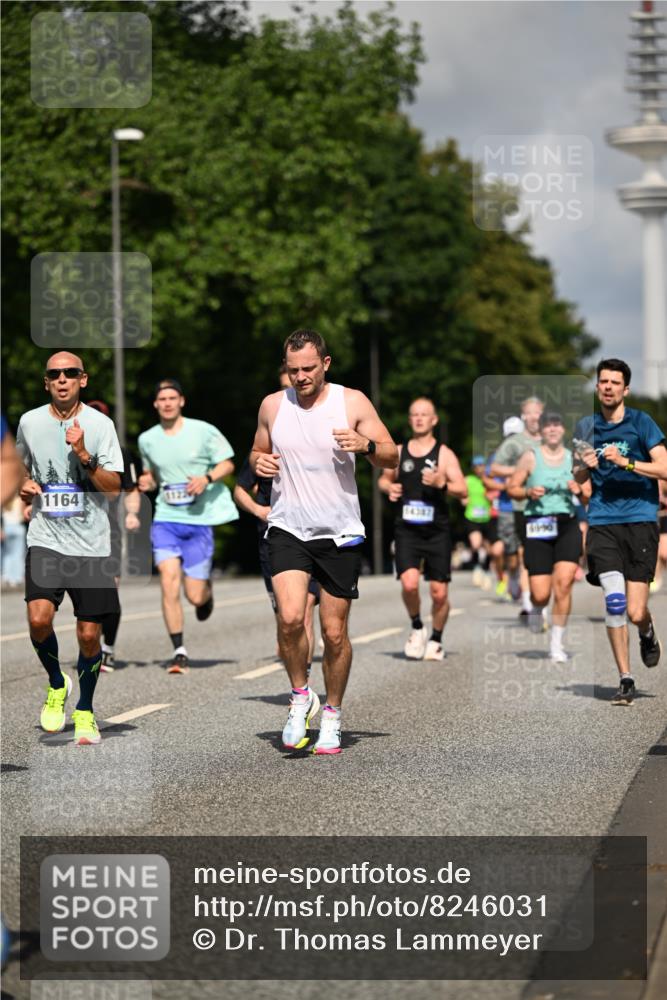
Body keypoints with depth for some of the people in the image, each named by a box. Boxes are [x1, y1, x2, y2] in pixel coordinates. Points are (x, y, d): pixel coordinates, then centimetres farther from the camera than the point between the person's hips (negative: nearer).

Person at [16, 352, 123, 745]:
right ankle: (57, 684, 10)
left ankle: (85, 710, 22)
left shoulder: (100, 424, -3)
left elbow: (114, 487, -8)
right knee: (39, 618, -19)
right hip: (45, 539, 1)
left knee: (89, 634, 0)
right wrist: (25, 486, 2)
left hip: (91, 543, -1)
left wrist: (83, 455, -21)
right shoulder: (30, 422, 4)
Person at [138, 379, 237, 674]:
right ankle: (179, 652, -5)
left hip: (199, 519, -2)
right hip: (166, 519, 2)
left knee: (195, 595, -2)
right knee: (169, 584, -14)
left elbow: (228, 464, 4)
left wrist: (207, 478, -15)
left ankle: (207, 591, 38)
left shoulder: (203, 431, -3)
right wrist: (146, 482, -1)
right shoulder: (147, 440, 6)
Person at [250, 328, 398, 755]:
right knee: (290, 617, -20)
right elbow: (258, 451, 21)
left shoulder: (353, 402, -2)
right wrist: (259, 462, -3)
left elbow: (392, 458, -1)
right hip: (288, 529, 1)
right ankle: (301, 696, 3)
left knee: (335, 632, 4)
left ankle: (332, 714, 22)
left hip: (339, 533, -1)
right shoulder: (272, 405, 5)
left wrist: (366, 445, -22)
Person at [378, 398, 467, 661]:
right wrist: (389, 487, 2)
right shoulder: (398, 452, 9)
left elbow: (463, 491, -4)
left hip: (437, 532, -1)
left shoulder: (444, 454, 1)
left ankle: (435, 639, 23)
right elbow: (385, 478, 25)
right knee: (409, 583, -19)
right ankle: (417, 628, 8)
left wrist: (441, 483, -23)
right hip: (406, 530, 1)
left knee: (439, 592, 1)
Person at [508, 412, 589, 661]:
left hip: (568, 525, 1)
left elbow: (589, 492, 15)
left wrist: (579, 490, -7)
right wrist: (529, 492, -12)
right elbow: (512, 488, 7)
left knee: (564, 583, -14)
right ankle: (536, 610, 35)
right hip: (538, 526, -1)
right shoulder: (531, 456, 3)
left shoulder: (574, 457, 9)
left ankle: (557, 644, 0)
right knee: (541, 594, -6)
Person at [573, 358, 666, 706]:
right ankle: (625, 679, -2)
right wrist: (585, 466, 0)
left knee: (635, 612, -7)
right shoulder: (586, 427, 12)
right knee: (614, 601, -13)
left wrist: (625, 462, -18)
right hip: (602, 521, 2)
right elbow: (578, 478, 23)